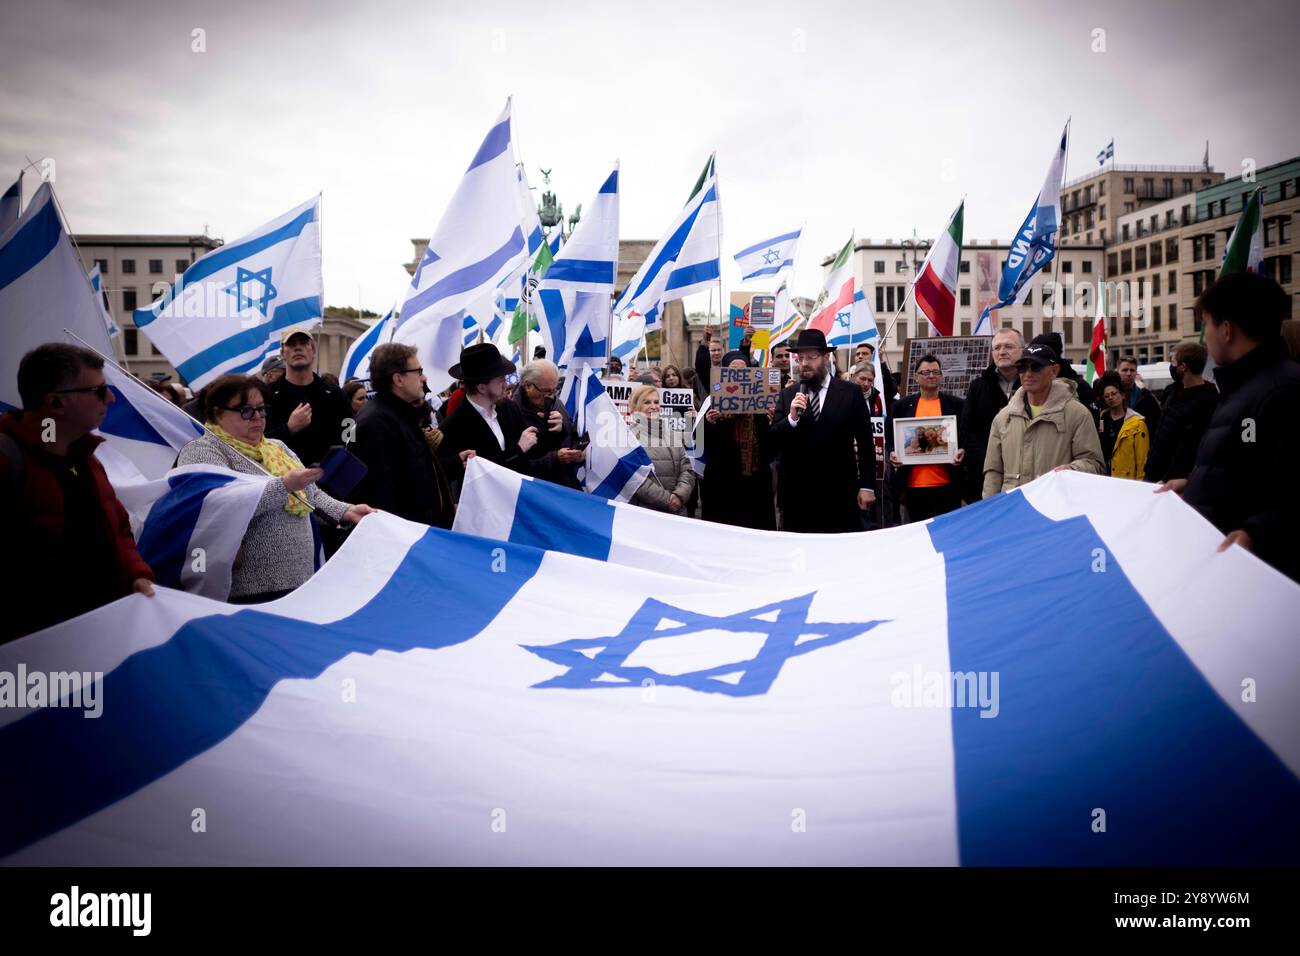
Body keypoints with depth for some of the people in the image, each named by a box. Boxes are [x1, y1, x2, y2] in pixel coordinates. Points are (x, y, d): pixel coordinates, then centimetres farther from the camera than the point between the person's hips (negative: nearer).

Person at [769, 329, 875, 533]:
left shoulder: (851, 393, 2)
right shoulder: (788, 396, 6)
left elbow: (865, 443, 2)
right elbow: (773, 440, 1)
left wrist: (867, 486, -2)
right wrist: (792, 417, -17)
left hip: (840, 493, -1)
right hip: (797, 493, 2)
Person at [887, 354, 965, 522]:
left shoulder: (956, 405, 6)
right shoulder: (902, 405, 9)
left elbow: (967, 436, 8)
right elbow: (890, 436, 12)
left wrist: (962, 451, -12)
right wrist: (892, 453, -7)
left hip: (948, 484, 0)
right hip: (914, 484, 1)